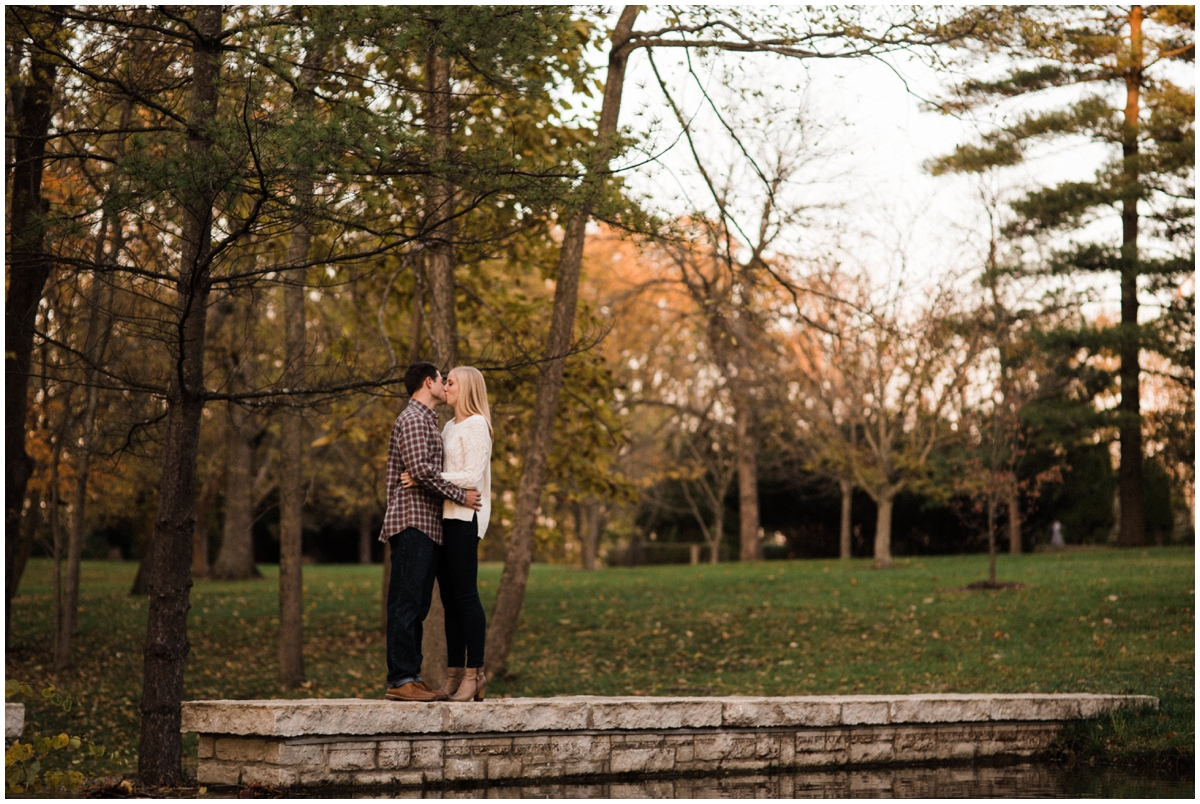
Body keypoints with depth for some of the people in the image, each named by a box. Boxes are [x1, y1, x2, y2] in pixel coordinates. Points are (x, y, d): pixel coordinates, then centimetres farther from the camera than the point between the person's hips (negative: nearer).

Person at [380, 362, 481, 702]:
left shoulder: (426, 420, 25)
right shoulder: (413, 418, -7)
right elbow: (421, 469, -19)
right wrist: (460, 495, -13)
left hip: (427, 524, 10)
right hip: (413, 520, -10)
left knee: (417, 604, 9)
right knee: (406, 601, -11)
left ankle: (412, 677, 11)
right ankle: (400, 680, -12)